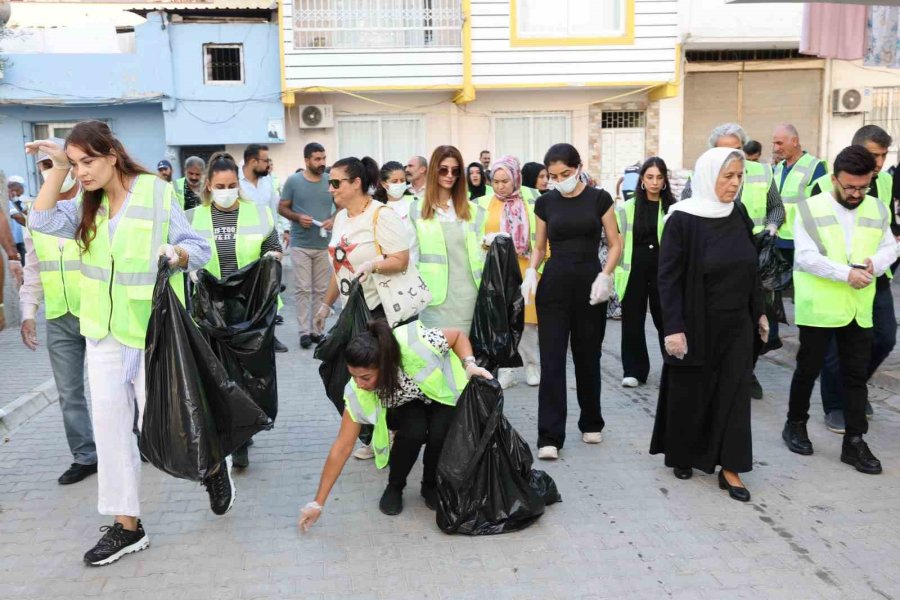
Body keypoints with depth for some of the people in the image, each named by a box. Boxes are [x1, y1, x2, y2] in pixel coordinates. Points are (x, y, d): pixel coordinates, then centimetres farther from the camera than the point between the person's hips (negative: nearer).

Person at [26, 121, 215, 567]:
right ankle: (126, 526, 20)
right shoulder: (89, 206, 9)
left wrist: (178, 254, -29)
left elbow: (199, 247, -8)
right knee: (110, 429, 8)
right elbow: (43, 221, -3)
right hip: (105, 334, 6)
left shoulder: (157, 194, -9)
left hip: (153, 333, -6)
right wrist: (57, 167, -5)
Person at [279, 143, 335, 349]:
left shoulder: (331, 182, 2)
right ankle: (304, 331, 5)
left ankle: (318, 330, 14)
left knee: (321, 290, 6)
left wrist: (333, 219, -8)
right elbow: (282, 208, 4)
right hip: (300, 245, -2)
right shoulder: (293, 181, -2)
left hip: (324, 245, 2)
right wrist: (298, 217, -14)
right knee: (302, 289, -1)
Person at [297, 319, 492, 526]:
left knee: (440, 432, -30)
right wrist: (318, 503, -22)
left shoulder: (416, 344, -39)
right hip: (407, 407, 1)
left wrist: (469, 365, -35)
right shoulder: (358, 394, -30)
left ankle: (431, 486, 1)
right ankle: (394, 488, -3)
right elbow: (342, 448, -23)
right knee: (414, 430, -31)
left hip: (443, 393, 0)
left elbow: (458, 336, -18)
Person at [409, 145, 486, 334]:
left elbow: (480, 252, 15)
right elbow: (411, 252, 4)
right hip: (434, 294, -2)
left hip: (467, 292, 2)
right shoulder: (417, 209, 5)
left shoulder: (473, 210, 11)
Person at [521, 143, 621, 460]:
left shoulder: (599, 198, 0)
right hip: (554, 284, 1)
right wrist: (530, 272, -7)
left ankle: (591, 423, 31)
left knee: (588, 357, 10)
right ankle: (549, 436, 0)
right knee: (551, 359, -4)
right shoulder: (544, 202, 5)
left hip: (589, 284, -1)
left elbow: (615, 244, 2)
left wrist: (605, 275, -14)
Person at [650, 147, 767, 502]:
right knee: (689, 392, 9)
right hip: (696, 323, -5)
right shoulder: (682, 219, -14)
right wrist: (673, 327, -20)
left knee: (733, 392, 5)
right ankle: (681, 455, 29)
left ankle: (729, 467, 13)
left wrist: (759, 312, 12)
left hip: (735, 323, 5)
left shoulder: (739, 215, 3)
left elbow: (750, 268, 11)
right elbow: (668, 277, -15)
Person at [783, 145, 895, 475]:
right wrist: (846, 273, -22)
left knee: (856, 375, 8)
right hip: (817, 308, -4)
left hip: (859, 309, 4)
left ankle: (854, 442, 16)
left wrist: (875, 263, -14)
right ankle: (795, 424, 27)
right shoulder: (810, 209, -8)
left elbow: (890, 248, 9)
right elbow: (805, 257, -15)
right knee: (808, 370, 9)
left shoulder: (878, 210, 7)